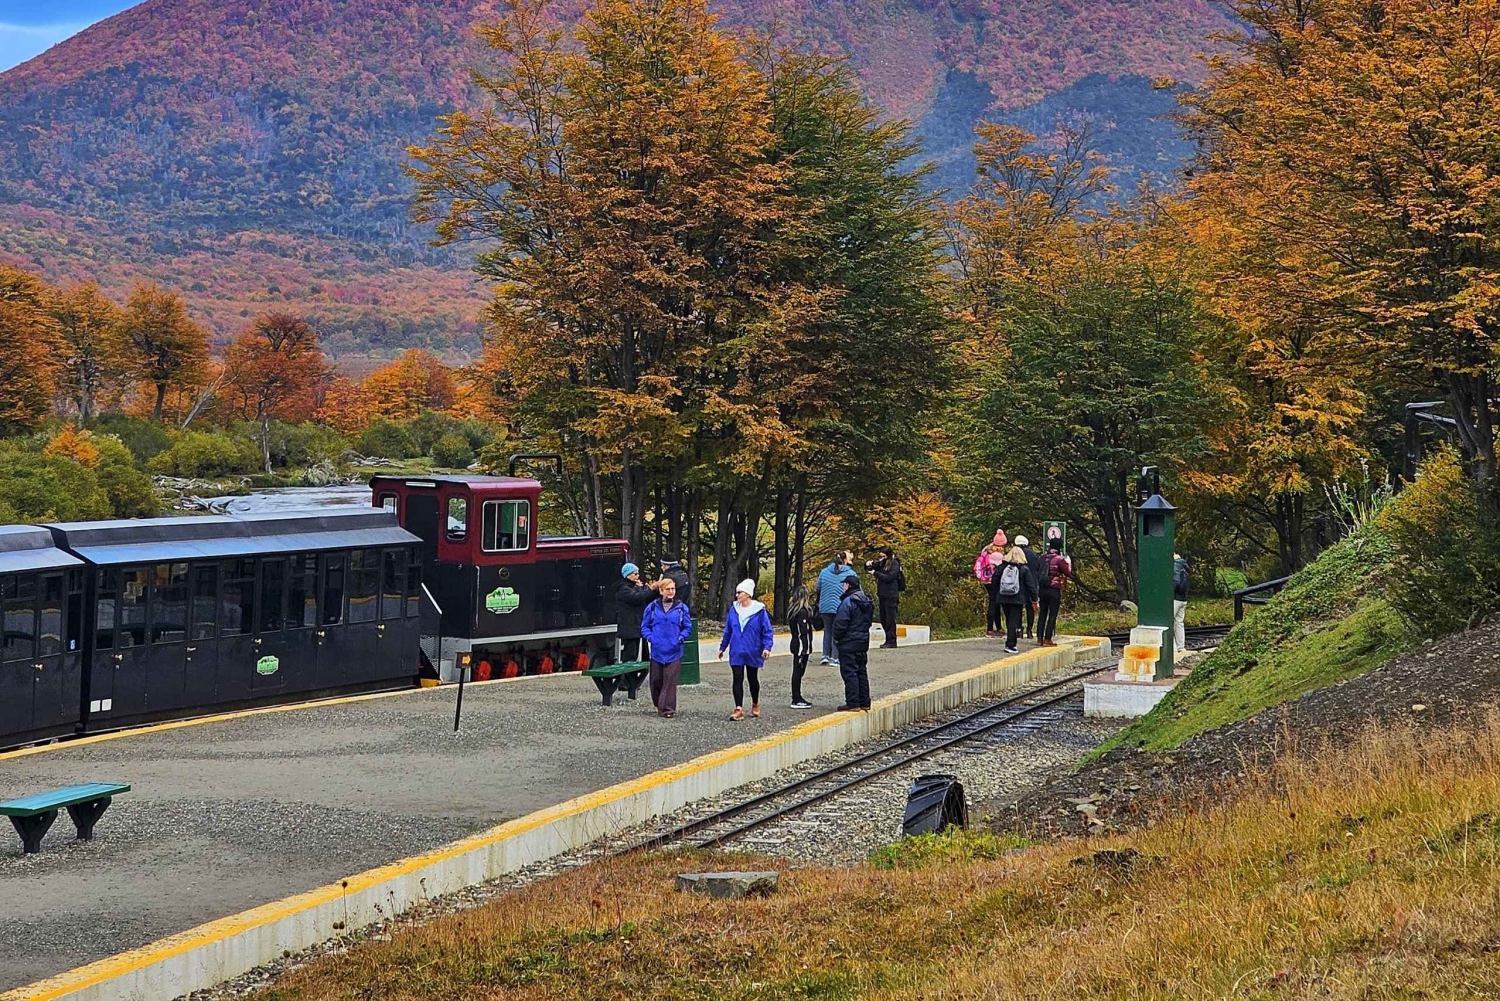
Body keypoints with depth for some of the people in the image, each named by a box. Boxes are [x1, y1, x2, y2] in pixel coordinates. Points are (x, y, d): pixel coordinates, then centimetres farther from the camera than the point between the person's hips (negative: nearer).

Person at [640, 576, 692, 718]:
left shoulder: (681, 608, 3)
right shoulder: (652, 607, 5)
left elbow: (688, 627, 9)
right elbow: (644, 626, 10)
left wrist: (681, 638, -7)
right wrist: (650, 637, -6)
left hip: (673, 652, -1)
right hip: (657, 651, 1)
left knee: (670, 681, -5)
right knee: (656, 680, 7)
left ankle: (668, 708, -1)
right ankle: (659, 705, 26)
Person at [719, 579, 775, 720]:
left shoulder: (759, 610, -10)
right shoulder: (734, 609, 1)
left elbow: (767, 631, -8)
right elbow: (728, 630, 10)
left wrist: (767, 647, -19)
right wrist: (722, 647, 13)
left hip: (753, 652, -2)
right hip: (737, 652, 2)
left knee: (753, 679, 14)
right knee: (737, 679, -6)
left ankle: (755, 705, 33)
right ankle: (739, 709, -7)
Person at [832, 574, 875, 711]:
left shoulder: (848, 602, -18)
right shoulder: (867, 601, 10)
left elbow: (840, 623, -18)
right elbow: (870, 620, 18)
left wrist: (836, 637, -3)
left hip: (848, 644, -9)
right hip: (864, 642, 9)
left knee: (849, 673, -4)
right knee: (862, 672, 14)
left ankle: (853, 703, -6)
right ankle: (864, 702, 18)